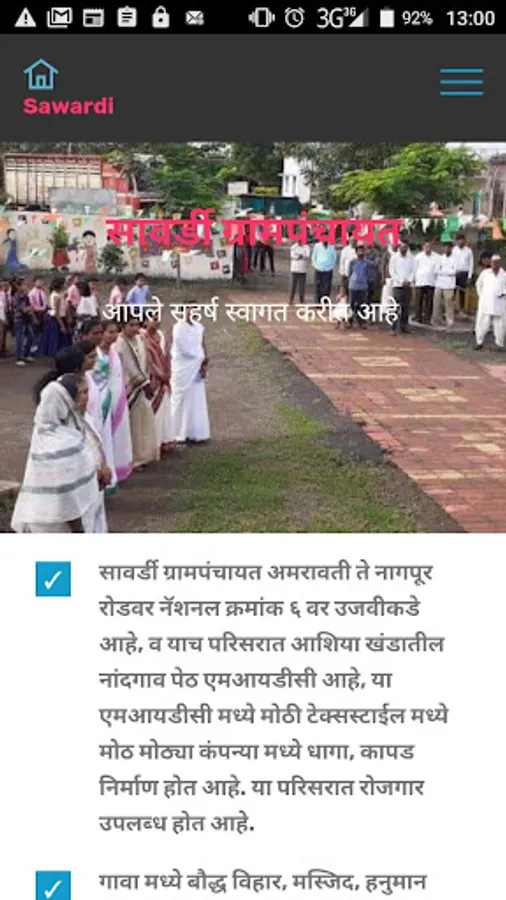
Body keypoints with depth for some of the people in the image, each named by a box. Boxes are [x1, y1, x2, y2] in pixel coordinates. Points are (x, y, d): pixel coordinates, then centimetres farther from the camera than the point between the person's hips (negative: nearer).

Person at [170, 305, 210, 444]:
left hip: (197, 369, 6)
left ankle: (194, 432, 17)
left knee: (197, 401, 9)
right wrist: (203, 358, -5)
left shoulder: (199, 327, 6)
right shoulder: (179, 328, -14)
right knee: (181, 401, 0)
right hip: (183, 369, -6)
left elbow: (202, 346, 7)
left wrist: (204, 365, -7)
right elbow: (184, 350, -16)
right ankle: (179, 433, 8)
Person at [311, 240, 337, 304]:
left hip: (328, 270, 0)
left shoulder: (332, 247, 1)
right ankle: (317, 302, 6)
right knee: (318, 286, 0)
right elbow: (313, 257, 10)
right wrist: (315, 265, 4)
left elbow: (335, 257, 11)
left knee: (327, 286, -2)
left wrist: (332, 266, 4)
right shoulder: (317, 246, 2)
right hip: (319, 269, 0)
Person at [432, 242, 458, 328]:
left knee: (449, 303, -4)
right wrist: (447, 271, -8)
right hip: (439, 283, 4)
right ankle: (436, 320, 12)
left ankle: (450, 321, 2)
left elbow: (453, 271, -9)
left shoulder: (454, 259, -1)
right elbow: (437, 270, 5)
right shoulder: (440, 257, 9)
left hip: (449, 285, -4)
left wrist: (442, 271, -7)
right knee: (437, 302, 4)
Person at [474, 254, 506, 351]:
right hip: (485, 303, 1)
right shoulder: (485, 273, 6)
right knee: (482, 323, 1)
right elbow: (478, 284, 18)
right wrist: (480, 295, 11)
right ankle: (479, 342, 12)